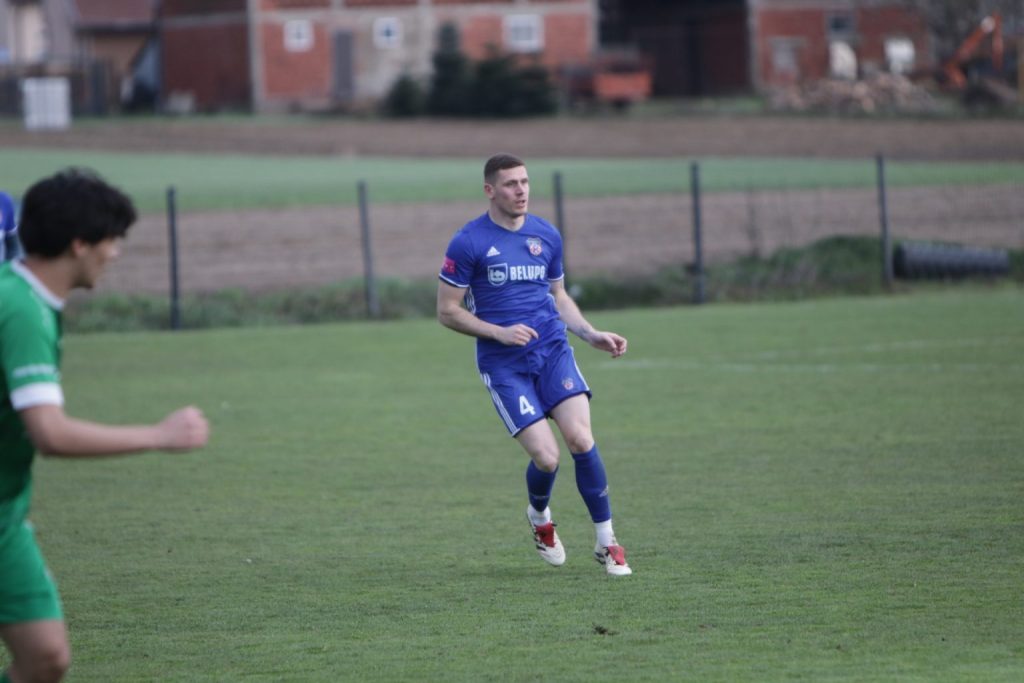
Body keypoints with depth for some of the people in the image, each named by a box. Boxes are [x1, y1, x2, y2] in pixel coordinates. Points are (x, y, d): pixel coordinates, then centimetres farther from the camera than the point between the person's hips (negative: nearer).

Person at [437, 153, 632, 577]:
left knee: (581, 439, -15)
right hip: (503, 365, -3)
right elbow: (447, 311, -3)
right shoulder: (468, 243, -6)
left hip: (553, 349, 3)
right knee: (546, 457, -13)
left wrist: (592, 335, 8)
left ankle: (607, 544, -2)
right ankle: (539, 517, 23)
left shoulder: (546, 236, 9)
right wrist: (499, 332, -15)